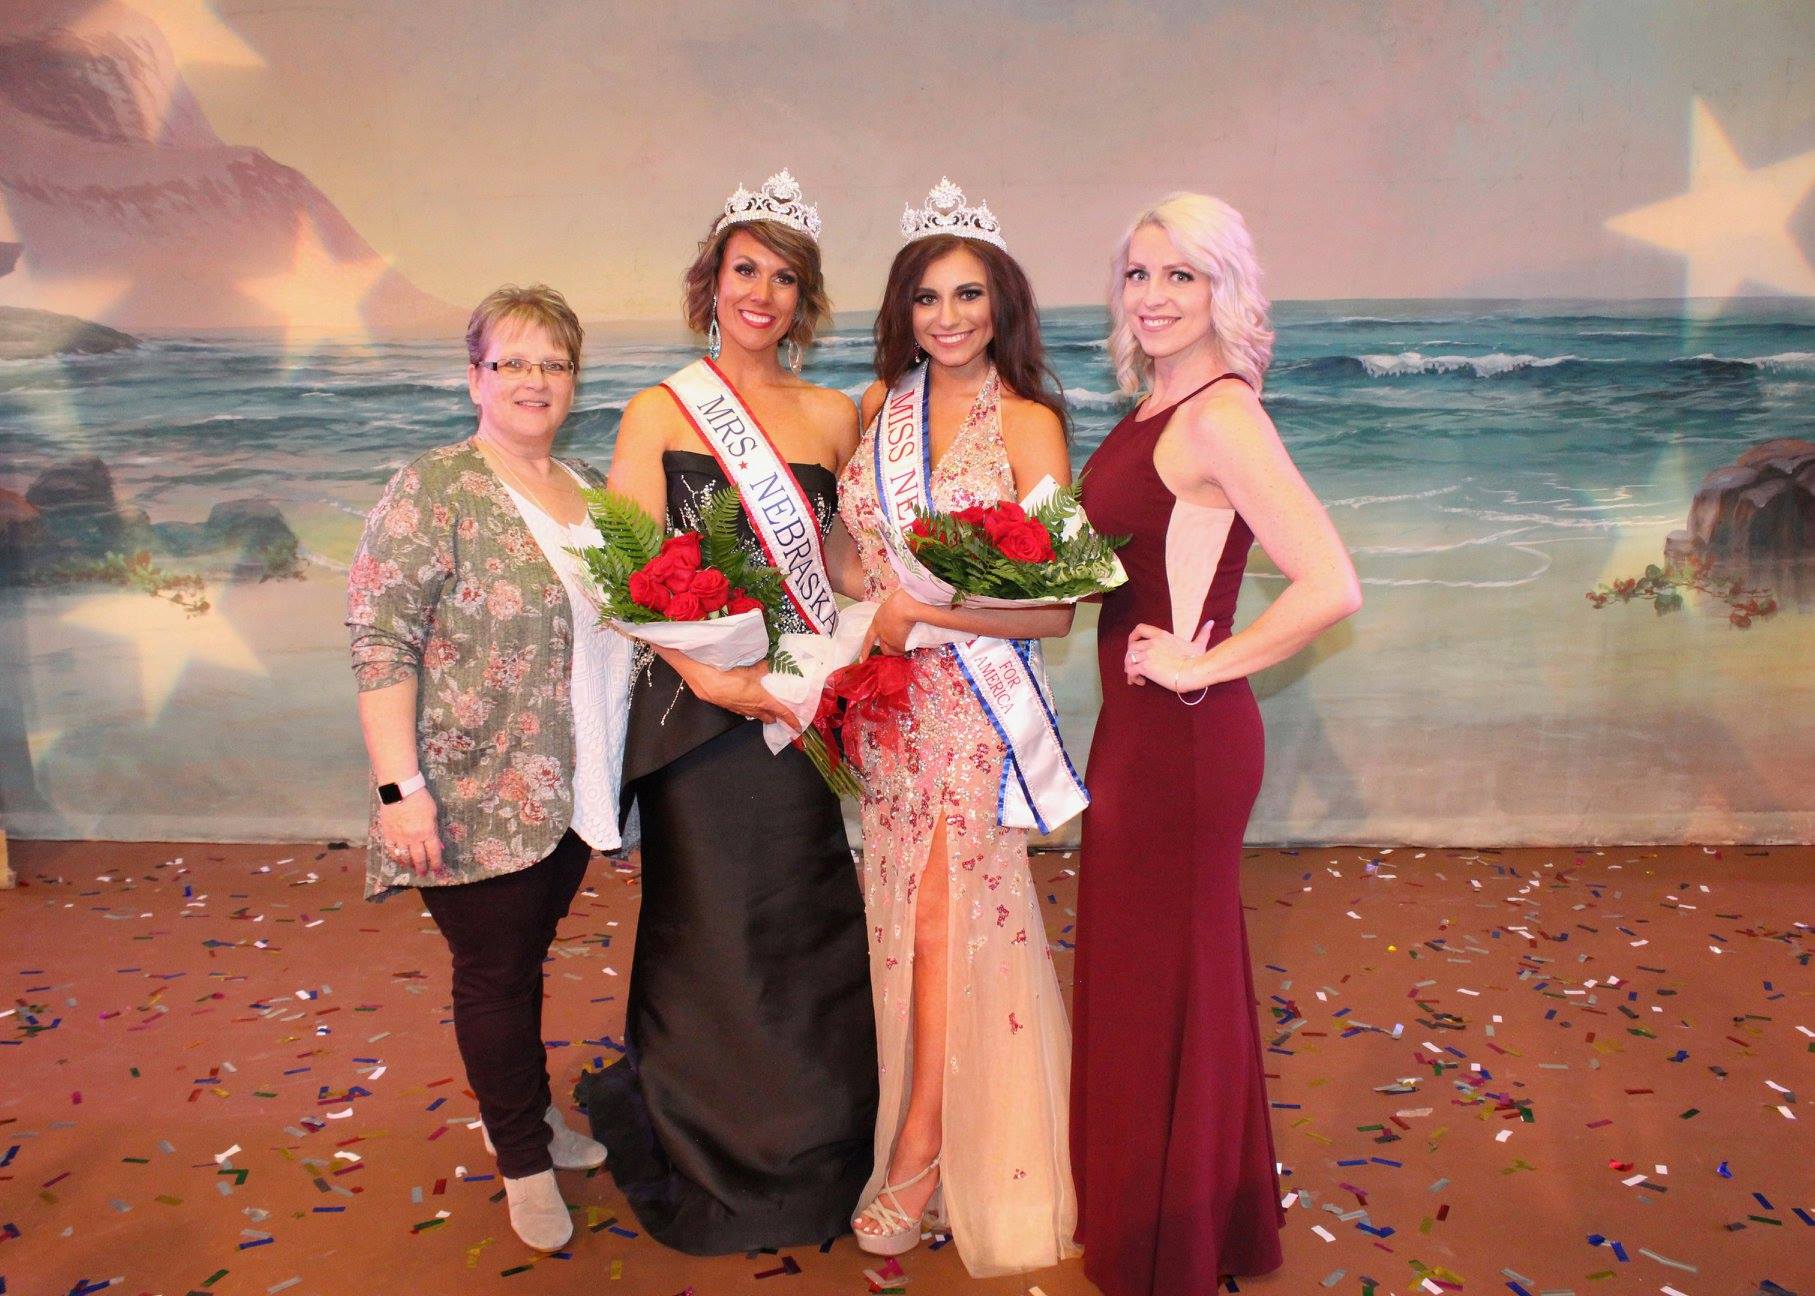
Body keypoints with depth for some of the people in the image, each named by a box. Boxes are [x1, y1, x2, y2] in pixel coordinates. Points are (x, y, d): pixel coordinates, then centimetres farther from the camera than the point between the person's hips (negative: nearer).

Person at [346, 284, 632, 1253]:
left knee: (527, 956, 20)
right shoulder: (433, 490, -12)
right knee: (494, 973, 8)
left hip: (569, 794, 6)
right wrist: (402, 789, -21)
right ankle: (525, 1161, 27)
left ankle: (528, 1113, 40)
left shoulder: (588, 491, 10)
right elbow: (380, 643, -16)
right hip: (477, 799, -6)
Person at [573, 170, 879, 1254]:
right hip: (703, 714, -3)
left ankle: (820, 1156, 34)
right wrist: (706, 671, -21)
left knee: (813, 933, 13)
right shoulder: (660, 414, -1)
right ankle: (719, 1165, 31)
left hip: (811, 711, 3)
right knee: (714, 940, 9)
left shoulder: (834, 417, 9)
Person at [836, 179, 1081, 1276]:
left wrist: (923, 609, -19)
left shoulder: (1028, 422, -7)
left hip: (975, 698, -4)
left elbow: (1055, 608, -12)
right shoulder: (879, 407, 8)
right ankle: (928, 1146, 28)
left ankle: (919, 1152, 20)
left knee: (945, 908, 2)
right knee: (907, 908, 11)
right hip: (884, 693, 5)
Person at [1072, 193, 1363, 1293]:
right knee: (1172, 971, 21)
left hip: (1181, 738, -9)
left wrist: (1202, 665, -19)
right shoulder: (1153, 408, 9)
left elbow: (1332, 588, -28)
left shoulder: (1220, 415, -18)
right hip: (1143, 728, 9)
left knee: (1161, 982, 7)